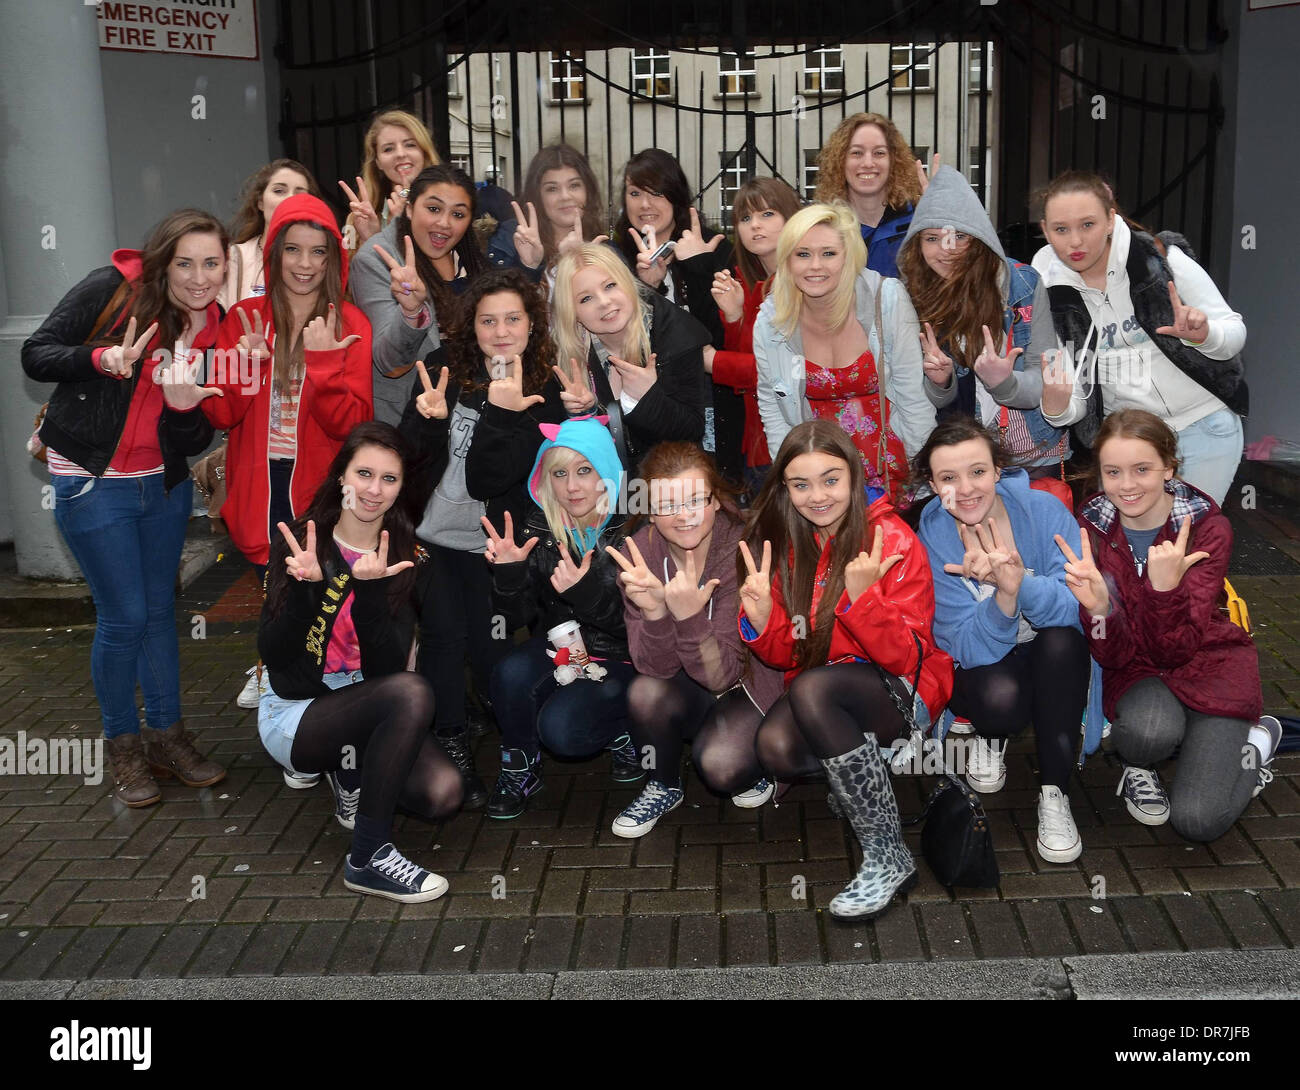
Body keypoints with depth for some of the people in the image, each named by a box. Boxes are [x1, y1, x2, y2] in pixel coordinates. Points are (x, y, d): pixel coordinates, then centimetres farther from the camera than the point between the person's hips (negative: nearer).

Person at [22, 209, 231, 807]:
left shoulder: (213, 328, 1)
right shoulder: (111, 290, -12)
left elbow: (192, 444, 1)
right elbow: (35, 355, -12)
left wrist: (185, 405, -21)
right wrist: (101, 358, -28)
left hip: (164, 486, 5)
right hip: (92, 483, -5)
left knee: (159, 609, 13)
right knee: (124, 616, -2)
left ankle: (167, 735, 26)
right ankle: (123, 745, 15)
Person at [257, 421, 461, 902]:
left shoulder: (405, 556, -2)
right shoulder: (299, 543, -8)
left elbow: (387, 666, -14)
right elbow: (273, 655, -14)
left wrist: (369, 589, -29)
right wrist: (305, 586, -30)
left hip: (364, 709, 4)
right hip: (293, 713, -4)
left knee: (442, 793, -22)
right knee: (412, 693, -32)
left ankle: (351, 766, 10)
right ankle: (368, 858, -22)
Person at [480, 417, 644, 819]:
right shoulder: (540, 527, -5)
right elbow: (519, 617, -2)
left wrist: (588, 590, -34)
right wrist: (509, 572, -22)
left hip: (621, 658, -4)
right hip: (560, 645, 4)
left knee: (560, 729, -26)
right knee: (511, 673, -27)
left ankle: (624, 732, 6)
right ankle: (519, 770, -3)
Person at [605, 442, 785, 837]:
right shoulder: (640, 551, -15)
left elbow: (722, 675, -27)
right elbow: (656, 667, -20)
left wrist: (689, 615, -45)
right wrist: (653, 612, -40)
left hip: (749, 685, -3)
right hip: (686, 690, 4)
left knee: (719, 763, -30)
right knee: (646, 692, -28)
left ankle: (753, 769, 7)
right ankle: (664, 788, 1)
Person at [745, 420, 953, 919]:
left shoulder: (893, 541, -11)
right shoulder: (786, 545, 4)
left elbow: (907, 657, -17)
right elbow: (789, 656, 4)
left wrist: (861, 597, -33)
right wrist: (762, 618, -17)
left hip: (902, 692, -4)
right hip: (820, 687, 4)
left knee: (813, 689, -35)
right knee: (776, 748, -29)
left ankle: (888, 856, -24)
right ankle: (861, 773, 5)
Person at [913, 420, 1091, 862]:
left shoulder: (1044, 510, -17)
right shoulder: (931, 538, -17)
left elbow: (1078, 607, -27)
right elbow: (971, 648, -22)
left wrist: (1020, 582, -46)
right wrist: (1004, 594, -42)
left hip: (1054, 665, 1)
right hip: (981, 669, -1)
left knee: (1060, 638, -33)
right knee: (1000, 696, -35)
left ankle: (1054, 793, -21)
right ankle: (990, 738, 6)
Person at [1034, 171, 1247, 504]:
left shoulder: (1161, 260, -12)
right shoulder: (1050, 292, -5)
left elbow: (1234, 331, -4)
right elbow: (1075, 404, -2)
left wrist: (1203, 334, -26)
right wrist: (1056, 407, -25)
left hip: (1205, 427, -2)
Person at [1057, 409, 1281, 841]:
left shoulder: (1206, 527, -16)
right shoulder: (1091, 529, -12)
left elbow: (1179, 648, -23)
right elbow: (1114, 656, -17)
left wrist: (1166, 588, -43)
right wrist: (1097, 607, -39)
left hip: (1208, 663, -1)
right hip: (1135, 669, 1)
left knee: (1199, 820, -18)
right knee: (1148, 731, -37)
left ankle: (1254, 741, 13)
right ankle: (1139, 764, 1)